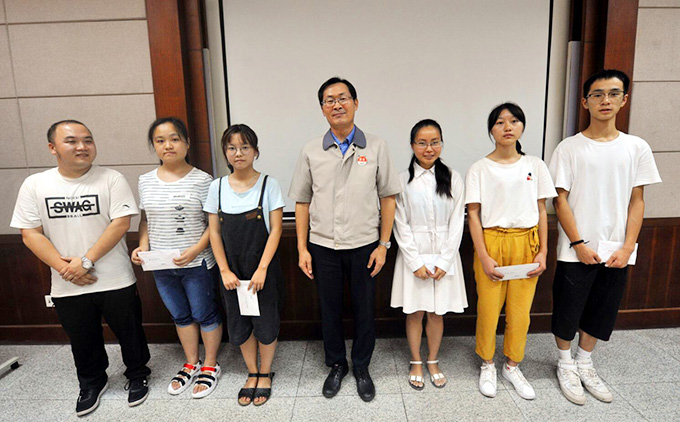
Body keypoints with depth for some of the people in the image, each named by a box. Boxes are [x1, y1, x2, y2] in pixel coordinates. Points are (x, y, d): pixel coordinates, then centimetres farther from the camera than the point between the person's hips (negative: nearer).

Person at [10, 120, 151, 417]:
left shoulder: (112, 179, -8)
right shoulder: (34, 185, 0)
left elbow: (121, 223, -15)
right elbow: (30, 234, -2)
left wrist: (86, 261, -18)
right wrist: (63, 266, -13)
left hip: (115, 281, -2)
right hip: (67, 287, 3)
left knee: (130, 333, 12)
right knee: (82, 340, 20)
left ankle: (137, 376, 37)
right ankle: (92, 383, 44)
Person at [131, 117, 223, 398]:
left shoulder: (201, 180, -11)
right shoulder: (146, 181, 5)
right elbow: (145, 219, 13)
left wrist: (196, 249, -21)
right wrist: (143, 247, -2)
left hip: (197, 264, -5)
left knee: (204, 314, 10)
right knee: (180, 315, 19)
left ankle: (210, 365, 30)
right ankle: (191, 364, 38)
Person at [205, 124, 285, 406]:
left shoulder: (268, 184, -8)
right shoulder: (218, 187, 0)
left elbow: (276, 229, -9)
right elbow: (215, 232, 3)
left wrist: (262, 269, -14)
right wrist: (224, 271, -4)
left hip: (264, 270, -2)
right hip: (233, 271, 3)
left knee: (265, 325, 8)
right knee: (239, 326, 13)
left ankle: (265, 373, 33)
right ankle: (252, 373, 36)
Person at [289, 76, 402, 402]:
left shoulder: (376, 147, -2)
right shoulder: (311, 152, 1)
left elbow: (387, 197, 0)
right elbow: (302, 202, 4)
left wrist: (383, 244, -4)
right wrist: (302, 248, 1)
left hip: (364, 245, -1)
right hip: (323, 247, 1)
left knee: (364, 310, 12)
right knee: (330, 310, 14)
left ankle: (361, 367, 35)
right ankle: (336, 365, 37)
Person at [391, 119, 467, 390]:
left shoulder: (452, 179, 0)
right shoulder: (402, 180, -4)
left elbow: (456, 223, -1)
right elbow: (401, 226, -6)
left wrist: (444, 261, -8)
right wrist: (416, 263, -11)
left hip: (444, 257, 1)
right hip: (413, 257, -1)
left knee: (437, 313, 12)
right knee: (415, 312, 10)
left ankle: (433, 362, 33)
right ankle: (416, 364, 30)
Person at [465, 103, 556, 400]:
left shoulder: (535, 166, 6)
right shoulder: (479, 169, -2)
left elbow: (541, 211, 8)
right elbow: (473, 215, -5)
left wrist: (543, 251, 2)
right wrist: (483, 256, -11)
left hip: (526, 244, 2)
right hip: (492, 242, -2)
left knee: (520, 309, 8)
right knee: (488, 307, 4)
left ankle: (512, 366, 30)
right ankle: (487, 365, 27)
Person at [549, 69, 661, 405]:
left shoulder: (637, 148, 4)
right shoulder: (569, 148, -5)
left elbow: (636, 201, 4)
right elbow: (560, 200, -7)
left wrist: (627, 247, -5)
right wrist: (578, 243, -12)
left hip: (616, 252, 3)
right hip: (575, 250, -3)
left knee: (601, 311, 15)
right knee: (568, 309, 7)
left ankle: (584, 363, 35)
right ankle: (566, 365, 29)